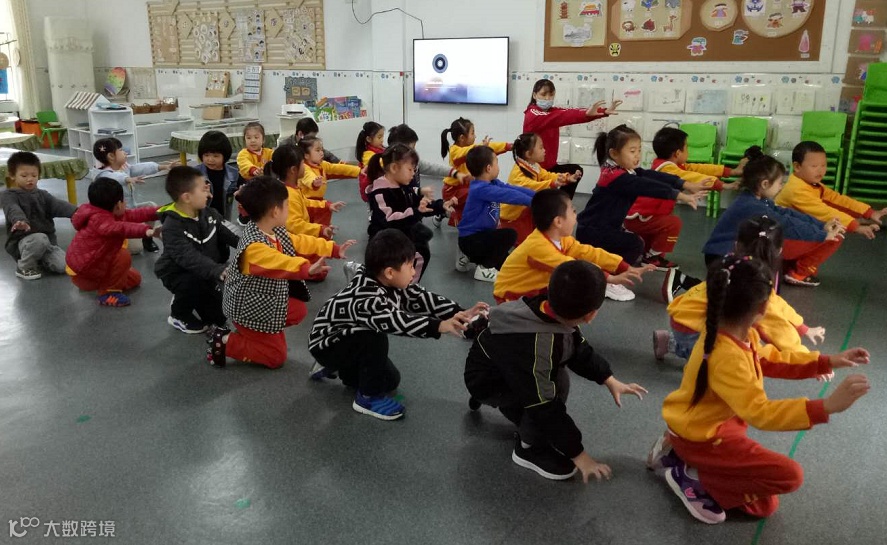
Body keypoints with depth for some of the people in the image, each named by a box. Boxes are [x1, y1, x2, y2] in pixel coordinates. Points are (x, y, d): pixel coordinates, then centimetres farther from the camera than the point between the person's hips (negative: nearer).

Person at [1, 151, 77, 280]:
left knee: (64, 266, -17)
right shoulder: (8, 196, -2)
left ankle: (40, 261, 17)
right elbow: (13, 210, -25)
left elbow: (59, 205, -7)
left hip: (48, 239, 4)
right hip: (23, 241, -4)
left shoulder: (42, 195, 12)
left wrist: (76, 212, -30)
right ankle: (24, 267, -9)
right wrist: (20, 221, -50)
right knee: (40, 238, -38)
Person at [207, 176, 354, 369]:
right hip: (250, 308, -9)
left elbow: (299, 242, 9)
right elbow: (279, 263, -52)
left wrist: (333, 249, 13)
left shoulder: (276, 231, -4)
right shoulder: (253, 246, -35)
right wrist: (307, 268, -68)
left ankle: (250, 333, 14)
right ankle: (224, 342, 5)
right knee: (276, 356, 1)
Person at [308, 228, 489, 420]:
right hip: (326, 342, -9)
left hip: (350, 337, 9)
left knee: (391, 381, 14)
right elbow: (396, 321, -51)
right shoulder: (366, 297, -38)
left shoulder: (390, 283, -12)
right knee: (376, 339, -35)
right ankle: (368, 397, -14)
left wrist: (460, 313, -22)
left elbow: (420, 298, -12)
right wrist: (440, 326, -60)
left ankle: (340, 366, 31)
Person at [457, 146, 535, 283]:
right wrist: (534, 201, -27)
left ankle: (469, 257, 23)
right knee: (510, 235, -22)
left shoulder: (493, 183, 1)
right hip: (470, 239, -9)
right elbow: (509, 195, -30)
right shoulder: (480, 189, -27)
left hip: (481, 234, 9)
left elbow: (514, 189, -6)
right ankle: (485, 268, -10)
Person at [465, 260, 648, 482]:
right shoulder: (536, 346, -39)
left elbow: (580, 350, 2)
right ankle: (528, 448, -6)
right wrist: (578, 455, -25)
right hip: (487, 381, -9)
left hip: (507, 367, 9)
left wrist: (610, 381, -2)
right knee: (557, 384, -27)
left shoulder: (549, 310, -17)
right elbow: (546, 407, -32)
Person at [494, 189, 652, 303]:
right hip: (512, 299, -9)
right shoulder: (538, 246, -30)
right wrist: (611, 278, -37)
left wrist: (627, 268, -9)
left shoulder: (561, 239, -2)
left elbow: (589, 253, -2)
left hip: (536, 289, 9)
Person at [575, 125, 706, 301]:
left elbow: (652, 176, -4)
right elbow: (646, 186, -29)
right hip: (592, 231, -10)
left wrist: (684, 184, -13)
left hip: (605, 228, 10)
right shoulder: (614, 176, -22)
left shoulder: (627, 172, 6)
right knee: (635, 244, -19)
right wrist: (679, 195, -31)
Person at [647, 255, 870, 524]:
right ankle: (694, 478, -5)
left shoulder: (741, 334, -6)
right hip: (698, 437, -9)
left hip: (705, 421, 9)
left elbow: (770, 359, 12)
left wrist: (828, 361, 5)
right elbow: (760, 413, -41)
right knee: (790, 475, -12)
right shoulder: (727, 357, -35)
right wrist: (827, 406, -46)